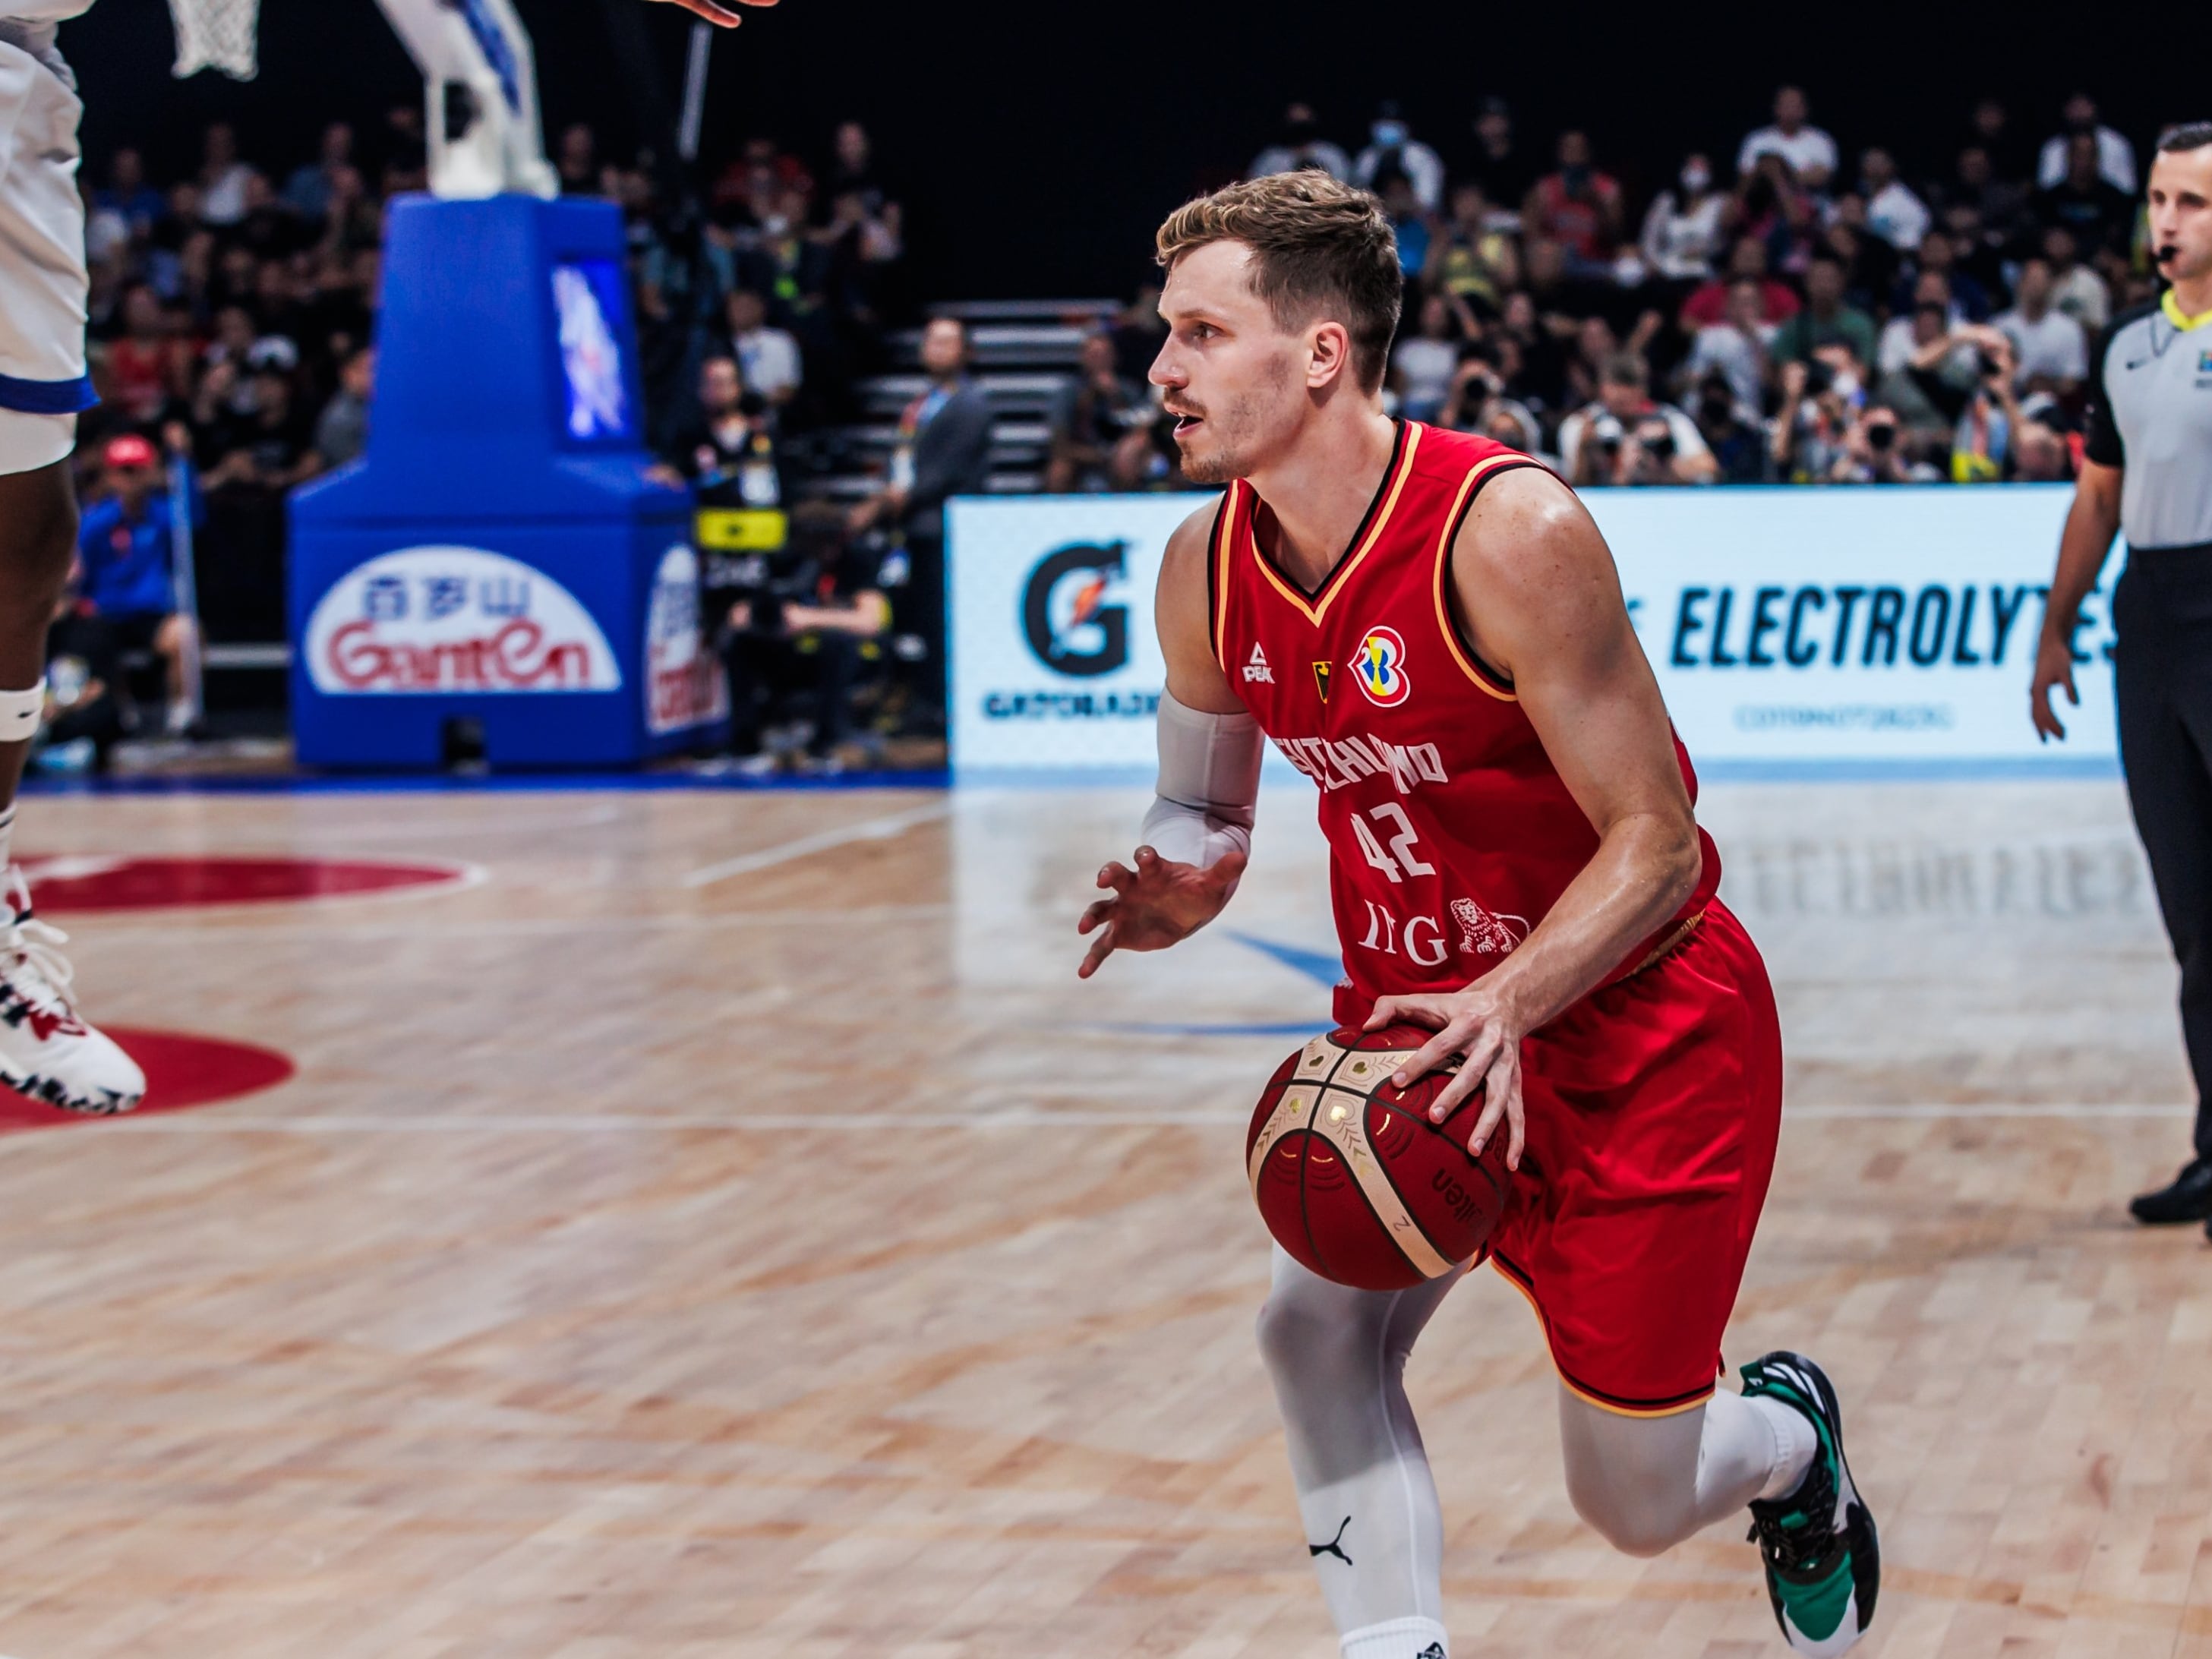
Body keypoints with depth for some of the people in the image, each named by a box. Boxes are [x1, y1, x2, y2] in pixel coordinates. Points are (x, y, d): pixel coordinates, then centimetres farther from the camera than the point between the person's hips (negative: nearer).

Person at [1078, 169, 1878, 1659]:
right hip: (1429, 1022, 5)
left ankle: (1788, 1437, 39)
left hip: (1639, 1022, -5)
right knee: (1318, 1331, -21)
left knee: (1636, 1507, 4)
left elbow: (1657, 843, -23)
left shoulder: (1511, 534, -27)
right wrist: (1179, 888, -15)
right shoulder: (1208, 567, -7)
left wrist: (1505, 1004, -38)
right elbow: (1205, 809, 10)